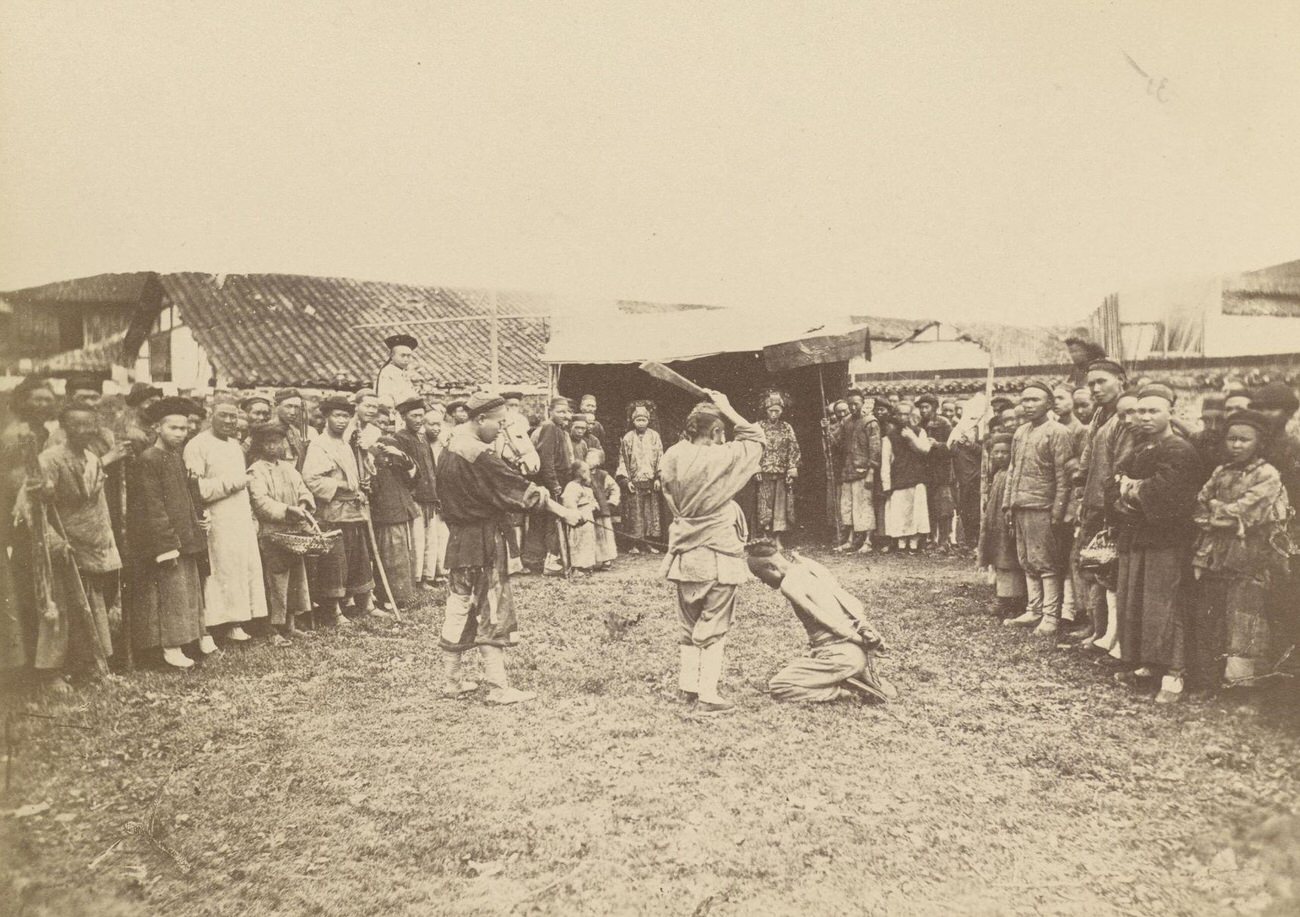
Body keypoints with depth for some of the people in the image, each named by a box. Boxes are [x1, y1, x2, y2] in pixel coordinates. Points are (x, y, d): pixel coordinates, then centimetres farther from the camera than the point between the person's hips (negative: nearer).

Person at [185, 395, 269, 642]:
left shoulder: (235, 445, 17)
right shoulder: (197, 446, -8)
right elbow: (195, 488, -17)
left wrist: (252, 517, 18)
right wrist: (230, 483, -14)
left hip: (242, 522, 7)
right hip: (217, 524, -7)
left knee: (246, 570, 5)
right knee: (222, 573, -5)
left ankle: (237, 622, 11)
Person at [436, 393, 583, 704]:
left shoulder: (449, 450, 8)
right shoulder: (478, 455, -19)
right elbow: (516, 487, -20)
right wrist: (562, 511, -16)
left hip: (459, 538, 9)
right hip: (484, 541, -9)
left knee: (458, 608, 14)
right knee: (493, 612, -2)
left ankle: (452, 681, 22)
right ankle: (499, 688, 3)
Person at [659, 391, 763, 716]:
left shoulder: (672, 458, -3)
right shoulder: (724, 458, -17)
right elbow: (755, 437, 0)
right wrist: (727, 409, 2)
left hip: (684, 555, 5)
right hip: (719, 557, -5)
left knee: (690, 626, 18)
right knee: (714, 628, 4)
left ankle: (689, 685, 21)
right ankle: (708, 696, 3)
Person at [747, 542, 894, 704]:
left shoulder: (789, 584, -11)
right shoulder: (810, 566, 15)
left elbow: (825, 619, -17)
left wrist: (860, 640, -10)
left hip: (840, 655, -9)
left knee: (777, 687, -4)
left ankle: (848, 692, -8)